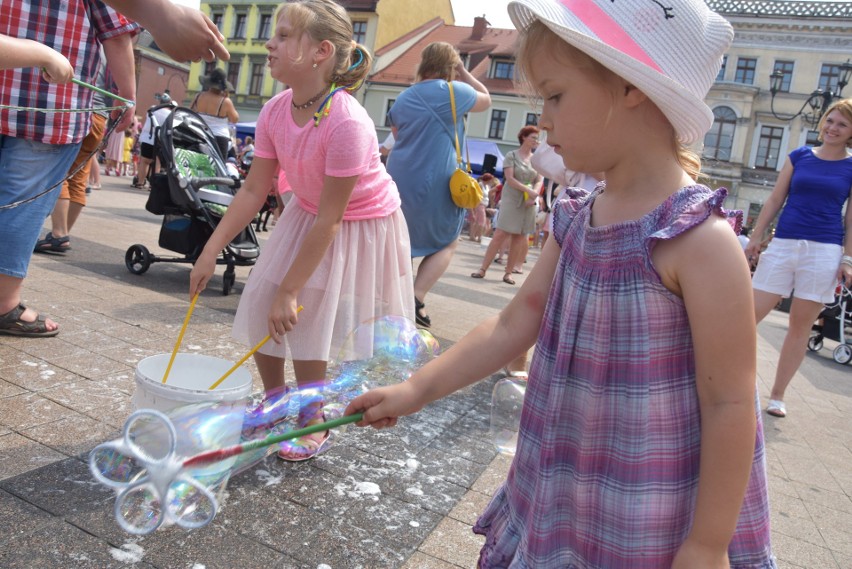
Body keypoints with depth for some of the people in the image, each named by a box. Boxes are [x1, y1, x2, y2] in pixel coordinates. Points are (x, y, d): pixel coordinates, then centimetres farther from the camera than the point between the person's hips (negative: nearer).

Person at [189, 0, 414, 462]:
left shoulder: (347, 123, -33)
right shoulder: (275, 112, -11)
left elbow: (328, 219, -29)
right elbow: (254, 190, -5)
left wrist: (289, 292, -24)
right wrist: (209, 252, -9)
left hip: (361, 226, -6)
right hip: (307, 215, 7)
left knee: (302, 319, -6)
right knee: (260, 303, 1)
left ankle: (313, 425, 19)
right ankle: (275, 403, 26)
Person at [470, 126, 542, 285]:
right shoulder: (511, 156, -1)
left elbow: (540, 180, 5)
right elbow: (509, 179, -10)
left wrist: (534, 195, -14)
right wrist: (528, 190, -19)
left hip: (528, 202, 4)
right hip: (511, 199, -4)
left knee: (519, 237, 2)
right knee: (500, 234, -9)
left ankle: (509, 271, 9)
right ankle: (483, 268, -5)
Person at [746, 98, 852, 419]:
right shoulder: (799, 156, 9)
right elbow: (775, 201, 8)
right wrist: (755, 238, 3)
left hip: (825, 251, 0)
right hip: (783, 244, 0)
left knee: (800, 325, 4)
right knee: (749, 314, -5)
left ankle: (777, 396, 14)